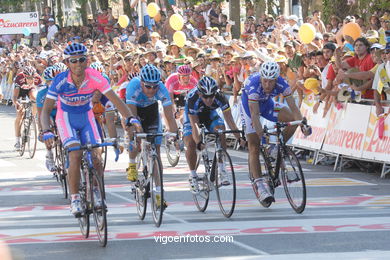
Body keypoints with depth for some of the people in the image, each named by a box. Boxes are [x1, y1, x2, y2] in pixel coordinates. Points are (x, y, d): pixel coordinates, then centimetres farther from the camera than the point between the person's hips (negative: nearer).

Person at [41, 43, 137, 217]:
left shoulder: (94, 77, -24)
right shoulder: (61, 81, -27)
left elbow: (115, 99, -22)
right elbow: (46, 110, -26)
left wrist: (130, 118, -36)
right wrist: (47, 132, -43)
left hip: (86, 117, 2)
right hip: (66, 118, -2)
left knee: (95, 157, -12)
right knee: (76, 155, -22)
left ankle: (96, 193, 13)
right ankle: (74, 199, -9)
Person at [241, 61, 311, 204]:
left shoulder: (281, 84, -29)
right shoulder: (253, 85, -38)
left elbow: (293, 108, -28)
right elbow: (254, 113, -40)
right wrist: (260, 132, -49)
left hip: (267, 104, 4)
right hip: (250, 105, -4)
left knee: (293, 119, -18)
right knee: (254, 147, -12)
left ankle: (277, 149, 1)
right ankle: (260, 185, -13)